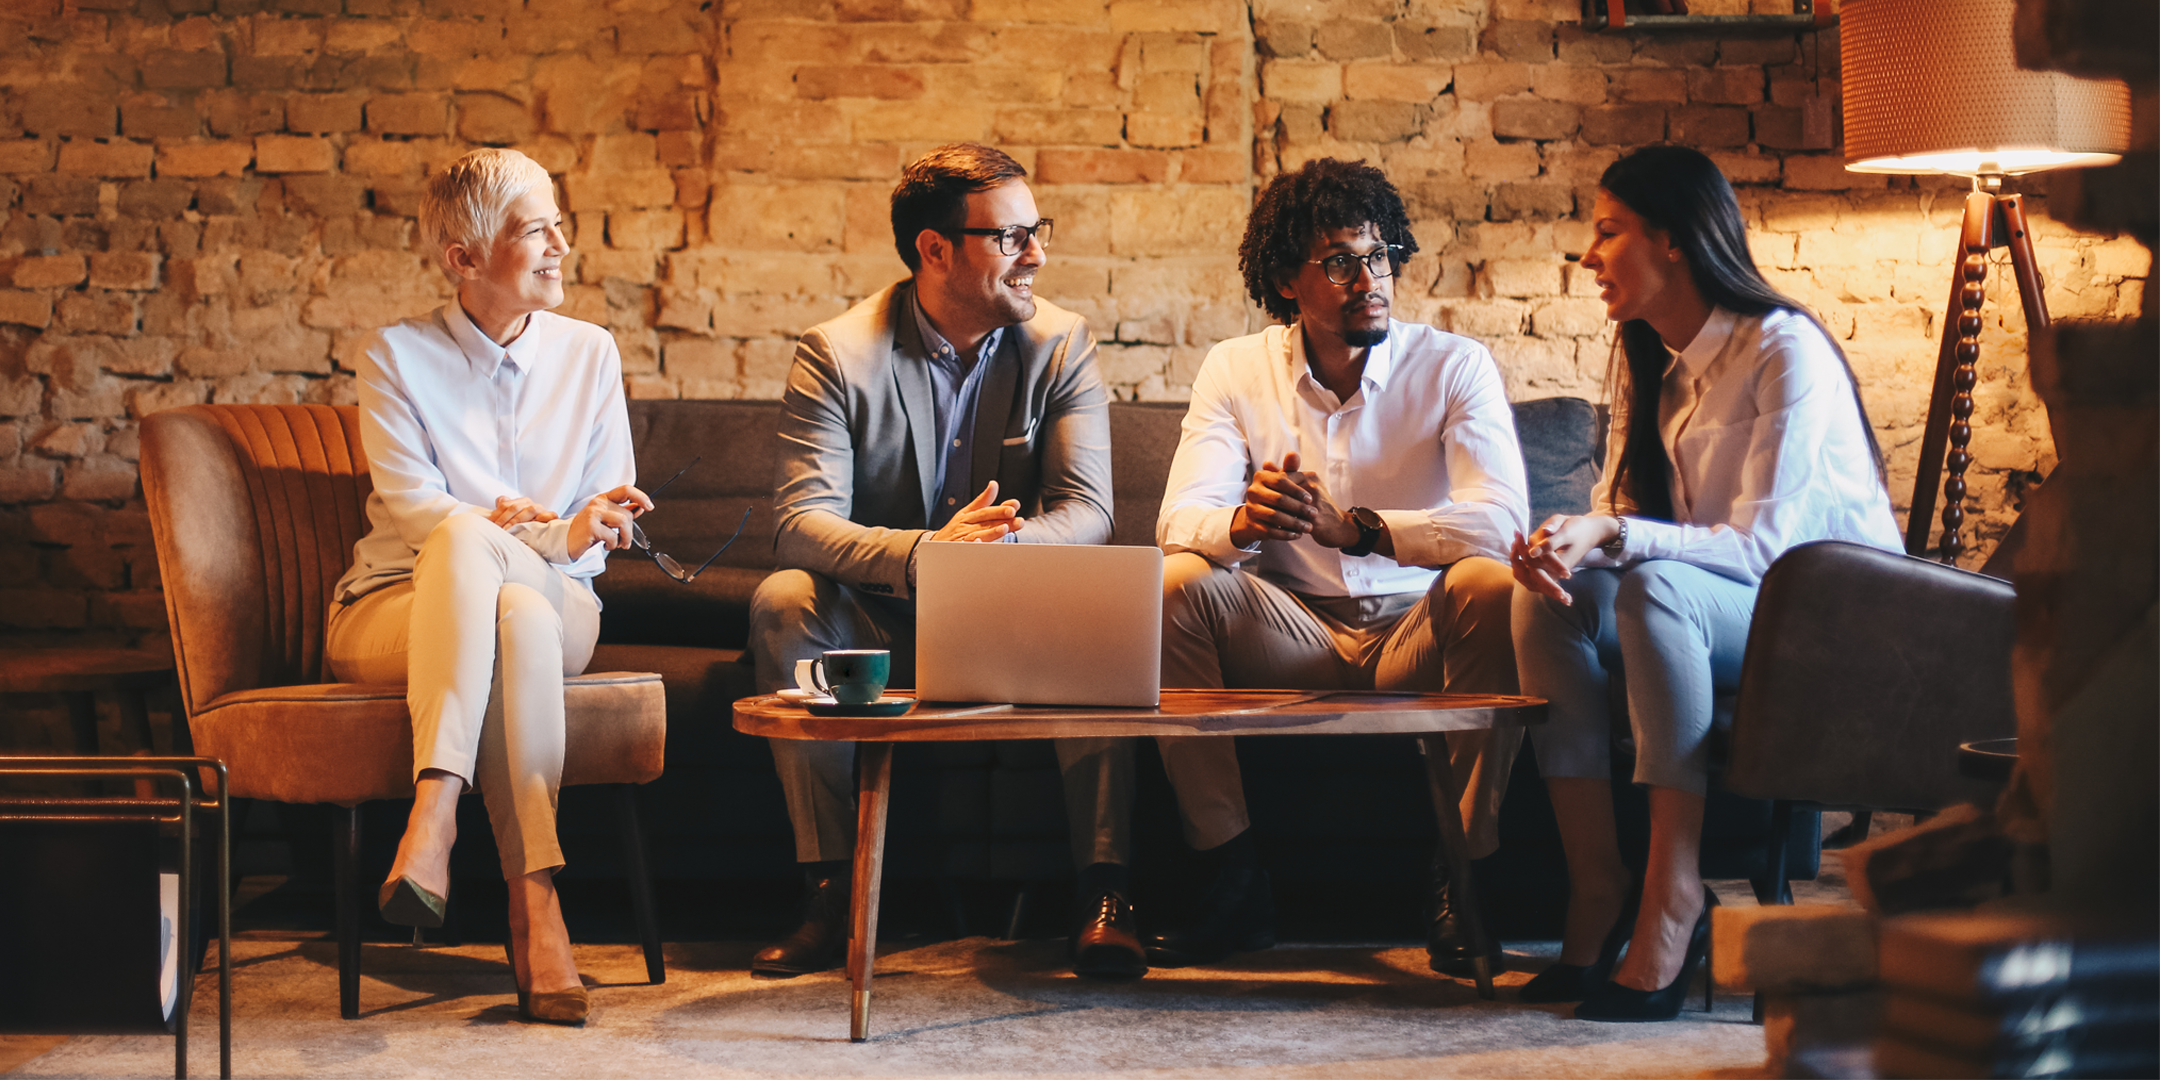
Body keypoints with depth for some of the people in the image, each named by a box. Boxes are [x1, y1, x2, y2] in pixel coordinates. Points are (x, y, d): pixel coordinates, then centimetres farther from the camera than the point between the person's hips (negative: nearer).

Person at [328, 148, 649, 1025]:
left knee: (510, 602, -36)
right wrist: (558, 535, -27)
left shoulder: (589, 353, 10)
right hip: (394, 614, -2)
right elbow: (415, 510, -11)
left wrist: (512, 527, -17)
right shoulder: (397, 356, 2)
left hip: (556, 602, 2)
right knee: (468, 542, -38)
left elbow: (610, 523, 6)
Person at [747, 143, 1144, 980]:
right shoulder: (837, 354, -8)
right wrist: (924, 552, -40)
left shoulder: (1061, 345, -2)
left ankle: (1104, 893, -28)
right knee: (783, 601, -29)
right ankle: (829, 892, -26)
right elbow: (803, 522, -20)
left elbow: (1088, 512, -12)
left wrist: (1003, 544, -36)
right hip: (880, 623, 0)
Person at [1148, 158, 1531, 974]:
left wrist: (1352, 526, -37)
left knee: (1490, 586, -32)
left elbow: (1502, 520, -22)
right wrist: (1242, 521, -36)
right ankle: (1232, 876, -17)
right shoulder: (1236, 371, 1)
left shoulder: (1456, 367, -6)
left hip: (1418, 636, -2)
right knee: (1178, 584, -24)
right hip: (1293, 641, 2)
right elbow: (1181, 519, -11)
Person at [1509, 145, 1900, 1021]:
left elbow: (1763, 546, -23)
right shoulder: (1646, 362, 10)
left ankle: (1675, 897, -36)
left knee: (1656, 587, -36)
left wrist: (1614, 538, -34)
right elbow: (1615, 509, 8)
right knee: (1549, 599, -19)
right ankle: (1595, 888, -22)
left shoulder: (1785, 351, -16)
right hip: (1718, 621, 8)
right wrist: (1565, 545, -17)